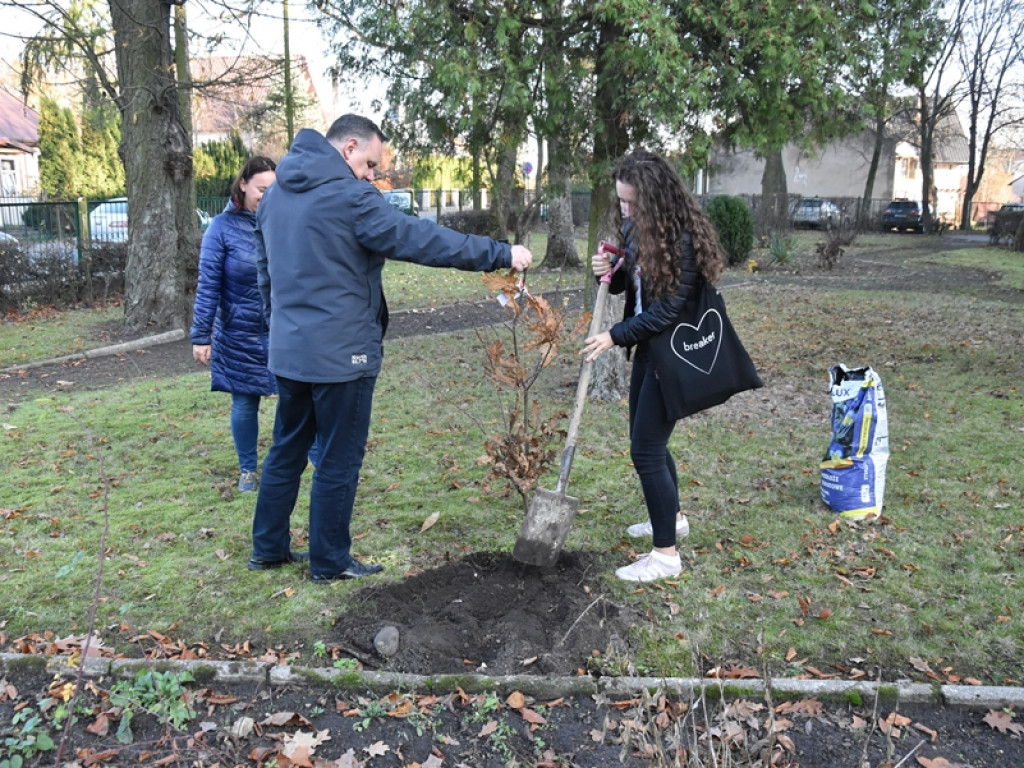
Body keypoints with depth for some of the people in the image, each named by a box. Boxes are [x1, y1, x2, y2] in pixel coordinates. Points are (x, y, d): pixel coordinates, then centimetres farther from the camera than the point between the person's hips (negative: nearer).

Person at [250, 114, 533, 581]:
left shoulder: (276, 194, 10)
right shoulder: (349, 197, -16)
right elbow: (422, 240, -19)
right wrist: (501, 254, -14)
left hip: (288, 351, 8)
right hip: (339, 354, -8)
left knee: (287, 451, 19)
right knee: (339, 461, 5)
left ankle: (268, 547, 30)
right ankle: (330, 561, 18)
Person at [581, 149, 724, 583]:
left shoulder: (683, 238, -21)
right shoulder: (634, 228, 4)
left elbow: (668, 309, -22)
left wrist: (616, 336, -22)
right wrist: (609, 273, -7)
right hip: (648, 346, 9)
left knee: (646, 449, -7)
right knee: (646, 440, 20)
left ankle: (665, 555, 5)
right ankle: (671, 517, 41)